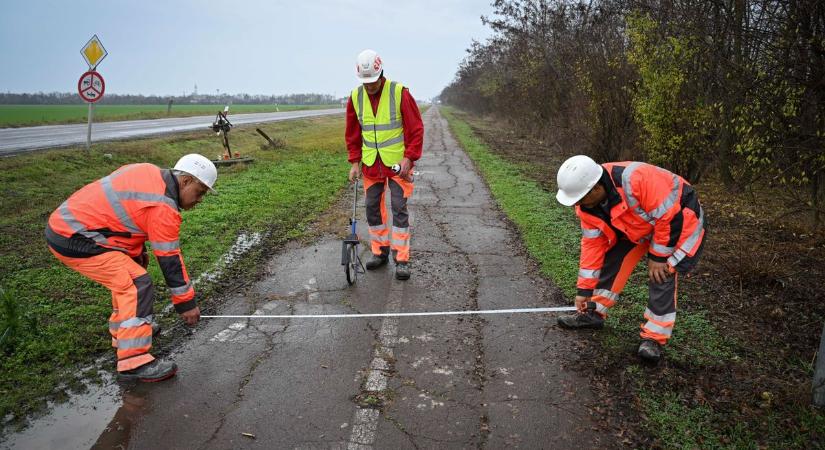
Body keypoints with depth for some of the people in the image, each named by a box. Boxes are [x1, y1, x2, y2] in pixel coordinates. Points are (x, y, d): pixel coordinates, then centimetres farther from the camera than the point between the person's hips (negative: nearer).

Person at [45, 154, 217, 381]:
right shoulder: (163, 207, -19)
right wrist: (186, 303, -5)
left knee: (126, 276, 23)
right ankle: (133, 362, -14)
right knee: (137, 285, -15)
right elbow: (170, 260, -14)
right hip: (73, 239, -10)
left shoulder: (148, 172, 7)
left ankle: (123, 331, 36)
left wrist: (136, 250, 20)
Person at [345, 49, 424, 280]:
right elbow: (353, 133, 10)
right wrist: (355, 161, 4)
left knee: (399, 209, -4)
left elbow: (416, 129, -9)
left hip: (398, 163, -4)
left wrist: (409, 158, -15)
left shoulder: (400, 92, -12)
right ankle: (379, 252, 24)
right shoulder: (356, 97, 0)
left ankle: (402, 259, 2)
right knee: (373, 208, 9)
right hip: (370, 164, 4)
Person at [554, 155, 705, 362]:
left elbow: (669, 217, -32)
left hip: (678, 221, -6)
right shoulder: (587, 205, -16)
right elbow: (592, 243, -8)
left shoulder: (636, 180, -41)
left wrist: (658, 257, -21)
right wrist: (584, 289, -6)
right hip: (637, 227, 7)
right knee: (612, 260, 0)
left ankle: (654, 338, -4)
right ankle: (593, 313, 16)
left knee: (662, 275, -16)